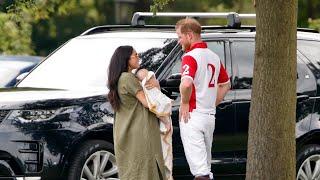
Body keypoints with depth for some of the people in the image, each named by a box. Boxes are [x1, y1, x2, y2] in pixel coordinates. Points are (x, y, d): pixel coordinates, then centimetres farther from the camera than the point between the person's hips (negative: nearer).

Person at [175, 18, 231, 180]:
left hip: (192, 114, -8)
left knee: (199, 166, -10)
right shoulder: (214, 57, 12)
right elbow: (226, 84, 24)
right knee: (205, 162, 18)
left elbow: (186, 83, -32)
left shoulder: (190, 57, -14)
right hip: (210, 115, 8)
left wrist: (184, 103, -15)